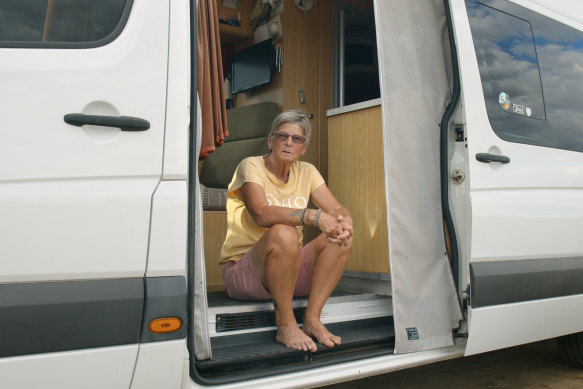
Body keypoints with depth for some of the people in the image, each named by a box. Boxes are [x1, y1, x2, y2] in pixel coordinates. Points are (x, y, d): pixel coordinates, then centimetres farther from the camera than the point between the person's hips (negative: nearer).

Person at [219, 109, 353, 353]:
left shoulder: (306, 172, 7)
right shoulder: (251, 166, -9)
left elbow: (338, 210, 0)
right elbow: (261, 214, -28)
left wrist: (344, 224, -24)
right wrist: (315, 217, -36)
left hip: (291, 273, 6)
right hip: (242, 269, -5)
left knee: (341, 237, -15)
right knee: (283, 234, -35)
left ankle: (312, 319, -14)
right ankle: (285, 326, -21)